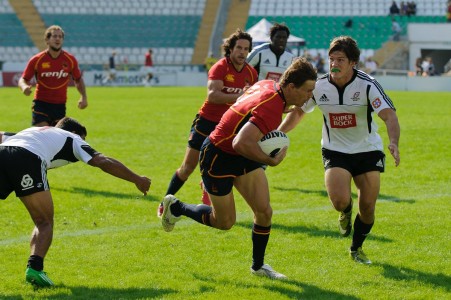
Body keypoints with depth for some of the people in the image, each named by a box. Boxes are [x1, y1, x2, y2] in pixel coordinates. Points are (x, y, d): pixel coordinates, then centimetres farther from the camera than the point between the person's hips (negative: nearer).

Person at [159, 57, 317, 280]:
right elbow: (241, 144, -43)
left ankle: (258, 266, 20)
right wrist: (271, 161, -32)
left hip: (242, 157, 9)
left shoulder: (268, 86, -6)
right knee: (225, 222, 7)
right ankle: (176, 207, 30)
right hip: (218, 157, -9)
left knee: (264, 211, 2)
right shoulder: (271, 108, -35)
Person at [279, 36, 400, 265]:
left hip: (367, 150, -1)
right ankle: (346, 212, 18)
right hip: (335, 150, 1)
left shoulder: (368, 85, -18)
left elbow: (389, 116, -29)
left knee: (367, 207, -1)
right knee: (339, 200, -22)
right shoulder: (319, 86, -9)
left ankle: (356, 248, 27)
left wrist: (393, 142, -47)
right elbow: (298, 111, 9)